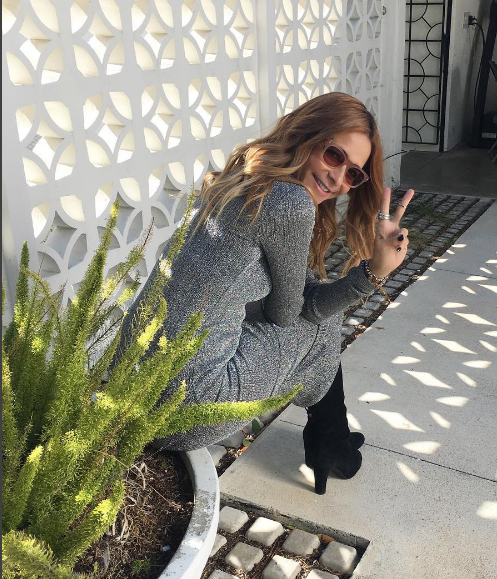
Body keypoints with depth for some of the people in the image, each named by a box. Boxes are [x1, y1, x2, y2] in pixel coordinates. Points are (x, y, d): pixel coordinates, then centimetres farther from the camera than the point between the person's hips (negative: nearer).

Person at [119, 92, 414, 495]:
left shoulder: (238, 182, 10)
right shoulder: (292, 205, -18)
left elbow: (285, 307, 6)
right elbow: (286, 314, -5)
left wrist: (374, 269, -5)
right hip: (188, 404, -8)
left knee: (313, 301, 20)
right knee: (320, 320, 10)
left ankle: (330, 442, 37)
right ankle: (332, 448, 33)